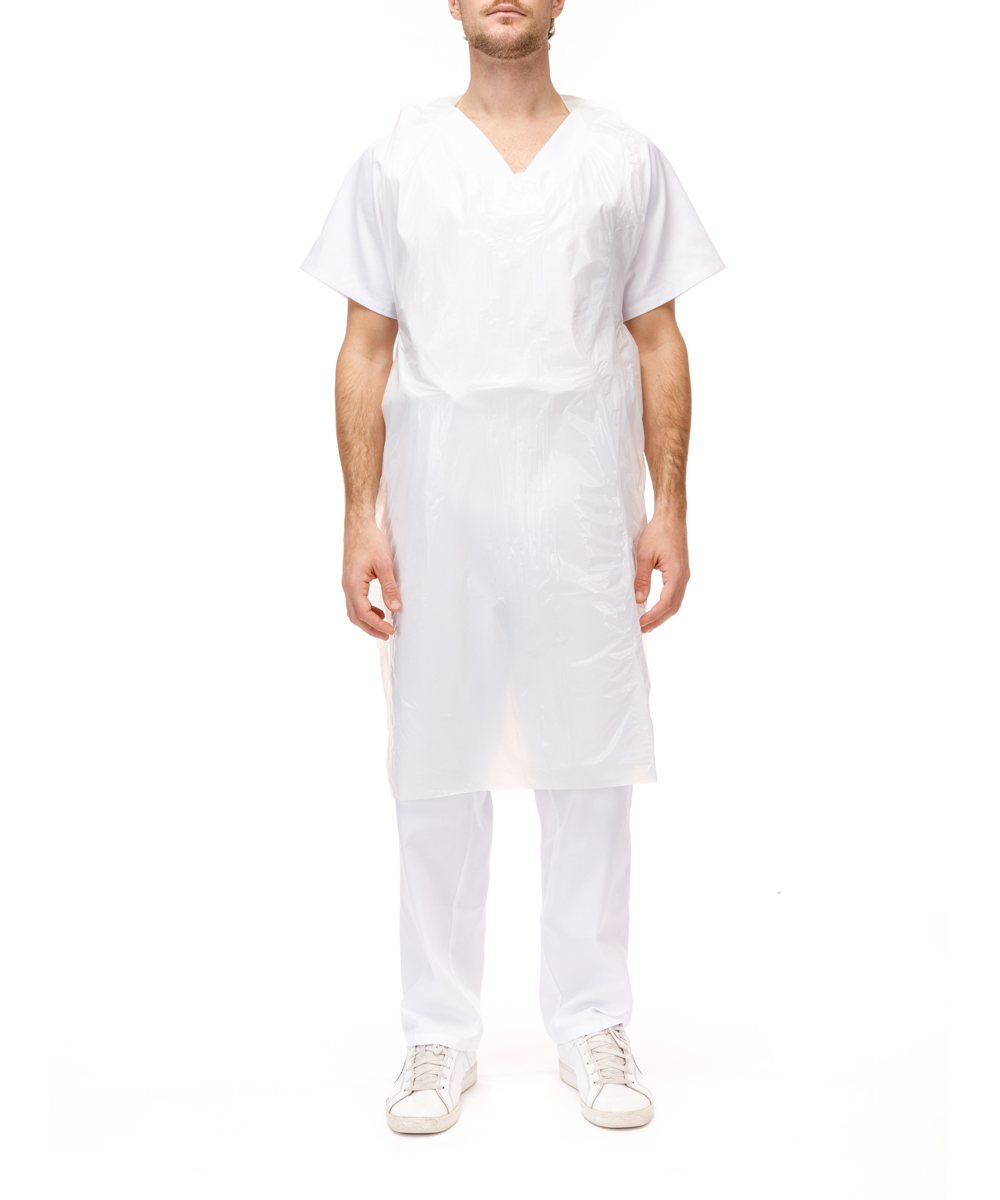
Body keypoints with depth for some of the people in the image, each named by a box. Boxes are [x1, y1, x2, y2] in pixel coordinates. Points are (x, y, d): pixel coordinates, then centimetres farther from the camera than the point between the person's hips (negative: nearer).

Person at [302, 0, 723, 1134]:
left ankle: (591, 1026, 20)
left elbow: (658, 344, 7)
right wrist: (361, 519, -3)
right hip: (436, 511, 0)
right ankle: (441, 1035, 18)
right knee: (436, 769, 5)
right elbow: (366, 349, 4)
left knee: (589, 762, 5)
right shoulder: (397, 161, 6)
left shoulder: (623, 159, 7)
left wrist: (670, 510, 1)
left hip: (582, 512, 0)